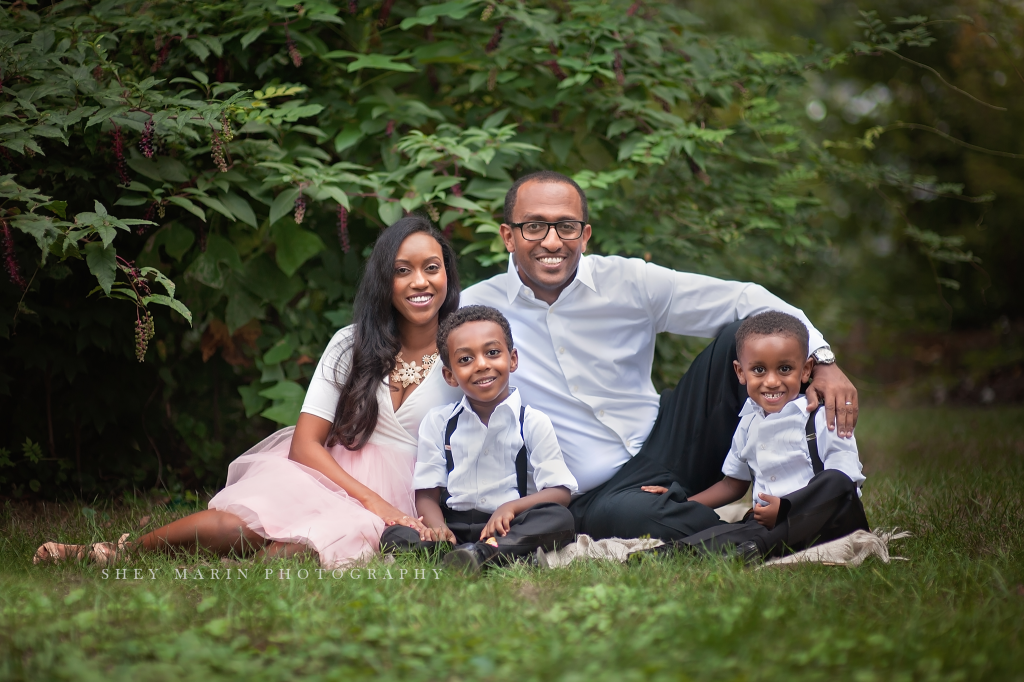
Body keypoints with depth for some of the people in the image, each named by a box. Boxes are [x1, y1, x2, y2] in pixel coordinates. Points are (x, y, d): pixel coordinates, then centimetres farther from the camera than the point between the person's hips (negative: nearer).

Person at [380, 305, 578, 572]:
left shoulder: (533, 423, 5)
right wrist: (437, 528, -16)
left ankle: (484, 552, -47)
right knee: (395, 536, -25)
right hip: (455, 527, 1)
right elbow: (427, 494, 7)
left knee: (560, 519, -32)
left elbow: (560, 491, -1)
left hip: (508, 529, -1)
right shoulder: (438, 422, 12)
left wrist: (512, 507, -20)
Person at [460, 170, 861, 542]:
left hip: (663, 444, 3)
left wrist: (823, 361, -12)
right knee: (622, 515, -41)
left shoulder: (628, 282, 0)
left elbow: (744, 301, -1)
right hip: (595, 497, -3)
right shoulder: (472, 311, -5)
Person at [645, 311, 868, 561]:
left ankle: (756, 546, -42)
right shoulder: (749, 423, 15)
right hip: (769, 525, 4)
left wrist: (785, 509, -20)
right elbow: (734, 484, 28)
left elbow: (844, 484, -12)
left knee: (836, 481, -36)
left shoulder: (822, 419, -3)